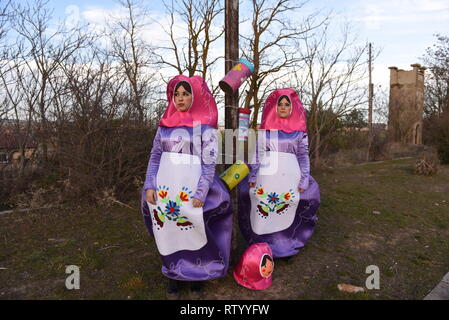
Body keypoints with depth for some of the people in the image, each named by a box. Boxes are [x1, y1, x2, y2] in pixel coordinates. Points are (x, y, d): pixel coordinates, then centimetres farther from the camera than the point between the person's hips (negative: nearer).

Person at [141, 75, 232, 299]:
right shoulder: (165, 124, 9)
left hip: (191, 191, -4)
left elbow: (209, 163, -8)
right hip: (165, 189, 4)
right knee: (169, 232, 12)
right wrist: (150, 186, 1)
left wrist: (201, 194, -15)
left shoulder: (205, 126, -4)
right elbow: (155, 156, 11)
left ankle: (196, 275, 27)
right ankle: (174, 276, 30)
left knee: (193, 233, 6)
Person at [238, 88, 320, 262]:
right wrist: (252, 176, 1)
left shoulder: (300, 130, 7)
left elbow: (303, 156, 6)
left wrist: (304, 180, -1)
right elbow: (258, 153, 8)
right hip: (266, 176, 1)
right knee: (262, 211, 3)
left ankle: (285, 248, 23)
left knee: (286, 213, 6)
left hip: (290, 178, 0)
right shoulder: (265, 128, 8)